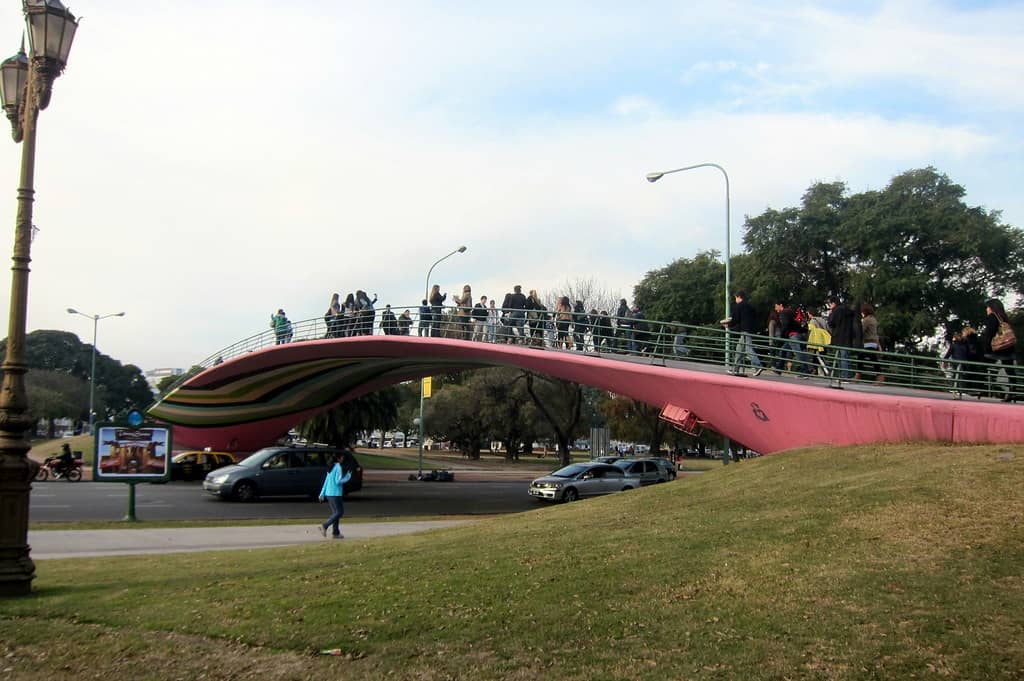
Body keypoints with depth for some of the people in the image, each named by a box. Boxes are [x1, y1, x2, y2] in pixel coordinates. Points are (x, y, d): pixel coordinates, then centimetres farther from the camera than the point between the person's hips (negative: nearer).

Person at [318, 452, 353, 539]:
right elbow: (338, 481, -18)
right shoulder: (338, 468, -12)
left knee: (336, 512, 12)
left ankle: (335, 533, 9)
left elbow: (326, 481, 15)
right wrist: (348, 476, -4)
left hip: (329, 494, 9)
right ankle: (324, 525, -11)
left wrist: (322, 494, 16)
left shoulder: (331, 468, 14)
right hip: (335, 494, -9)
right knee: (340, 512, -4)